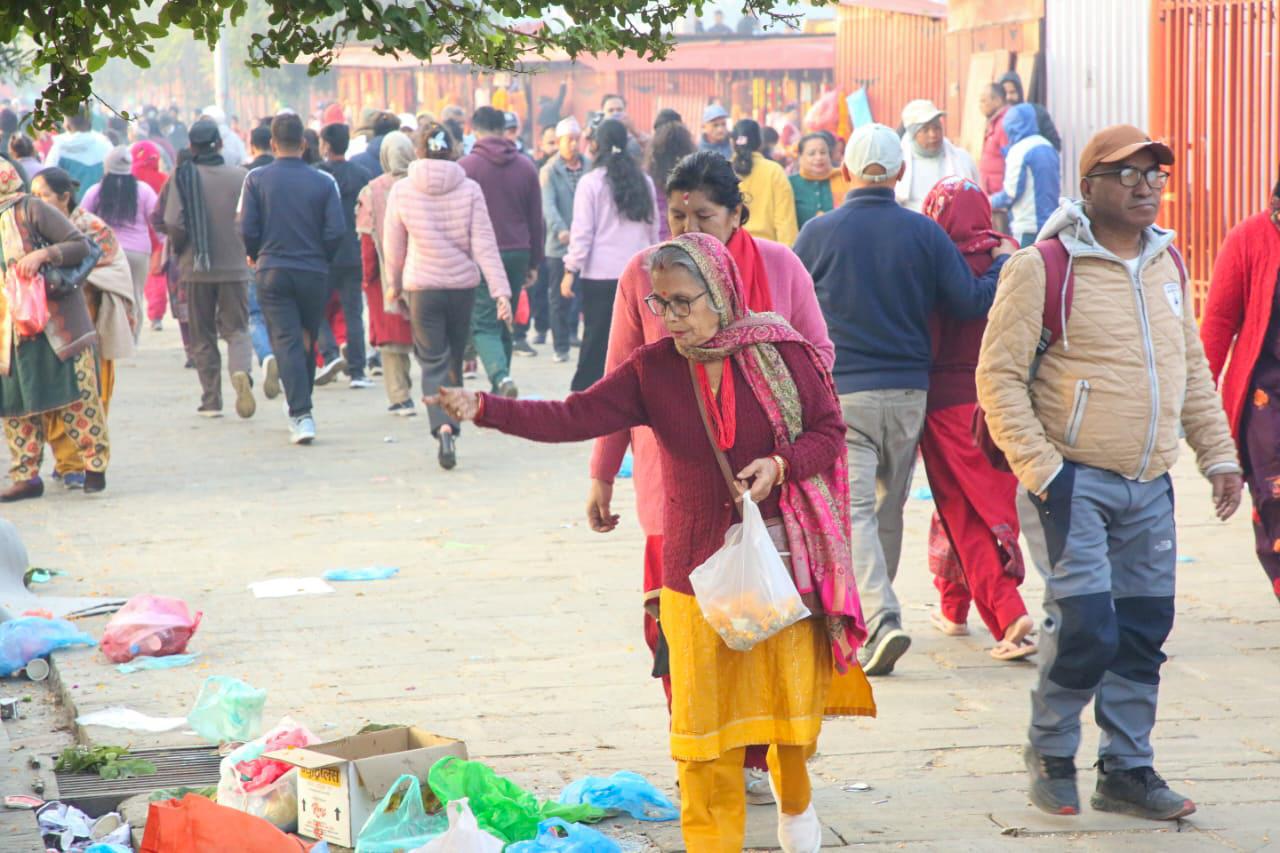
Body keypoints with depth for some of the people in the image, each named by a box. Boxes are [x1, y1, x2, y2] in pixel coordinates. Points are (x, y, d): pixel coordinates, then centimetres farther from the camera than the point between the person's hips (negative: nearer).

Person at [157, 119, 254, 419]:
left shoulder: (182, 178, -6)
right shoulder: (240, 177, -3)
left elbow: (174, 225, -13)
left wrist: (179, 249, 7)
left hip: (197, 269, 0)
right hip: (235, 267, 0)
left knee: (202, 337, 11)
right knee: (237, 330, 7)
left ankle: (211, 400, 10)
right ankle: (241, 372, -22)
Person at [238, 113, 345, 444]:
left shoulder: (256, 179, -3)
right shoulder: (323, 182, -3)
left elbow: (248, 229, -5)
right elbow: (336, 231, -7)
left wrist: (255, 255, 15)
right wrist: (321, 259, 11)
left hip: (272, 271, -1)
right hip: (313, 273, 1)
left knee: (286, 342, -3)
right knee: (308, 342, 16)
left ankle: (300, 413, -17)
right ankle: (301, 411, 27)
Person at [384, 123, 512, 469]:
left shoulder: (401, 191, -5)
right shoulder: (469, 190, -5)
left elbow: (394, 246, 5)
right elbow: (484, 245, -7)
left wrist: (394, 285, 21)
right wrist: (501, 291, -7)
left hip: (422, 287, -1)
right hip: (463, 285, 1)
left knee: (433, 362, -2)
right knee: (455, 358, 18)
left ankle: (443, 427, -23)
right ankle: (454, 413, 30)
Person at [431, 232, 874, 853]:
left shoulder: (782, 353, -5)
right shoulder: (652, 370, -1)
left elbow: (828, 431, 1)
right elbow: (574, 418, -10)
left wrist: (780, 465, -18)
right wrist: (485, 409, -22)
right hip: (699, 566, 1)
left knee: (792, 692, 8)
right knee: (705, 712, 0)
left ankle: (795, 803, 37)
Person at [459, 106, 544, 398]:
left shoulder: (466, 166, -5)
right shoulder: (525, 166, 7)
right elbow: (536, 219, 10)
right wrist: (534, 262, 17)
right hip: (518, 254, 4)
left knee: (484, 324, -4)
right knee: (505, 324, 13)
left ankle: (500, 376, -29)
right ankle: (500, 394, 15)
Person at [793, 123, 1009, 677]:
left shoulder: (819, 232, -5)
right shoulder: (925, 232, -2)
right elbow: (971, 302, -1)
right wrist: (1003, 263, 16)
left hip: (841, 391, -3)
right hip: (908, 391, 3)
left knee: (853, 510, -5)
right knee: (888, 506, 16)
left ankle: (879, 620, -21)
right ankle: (870, 609, 28)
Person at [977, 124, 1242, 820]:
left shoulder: (1167, 262, 11)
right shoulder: (1042, 268, -10)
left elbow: (1192, 369, 20)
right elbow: (999, 376, -10)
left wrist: (1218, 455, 14)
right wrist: (1040, 470, -16)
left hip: (1150, 488, 6)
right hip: (1073, 481, -6)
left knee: (1143, 630, 7)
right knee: (1085, 625, -12)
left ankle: (1127, 770, 20)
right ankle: (1050, 756, 10)